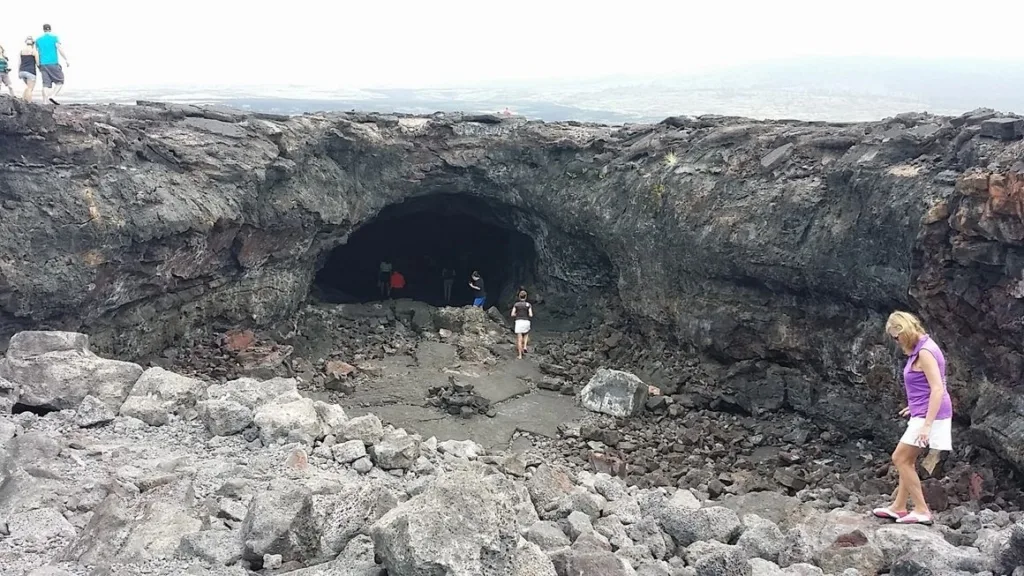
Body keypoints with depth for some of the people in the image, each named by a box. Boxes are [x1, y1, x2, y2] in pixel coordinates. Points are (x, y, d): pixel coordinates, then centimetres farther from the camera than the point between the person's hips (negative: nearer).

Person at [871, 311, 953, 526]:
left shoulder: (925, 352, -20)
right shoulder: (920, 349, 10)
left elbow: (938, 389, -25)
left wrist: (927, 424, -27)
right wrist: (915, 406, 27)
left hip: (929, 415, -10)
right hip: (924, 413, 10)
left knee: (900, 459, -4)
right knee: (907, 460, 15)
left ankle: (922, 510, 2)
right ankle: (899, 507, 24)